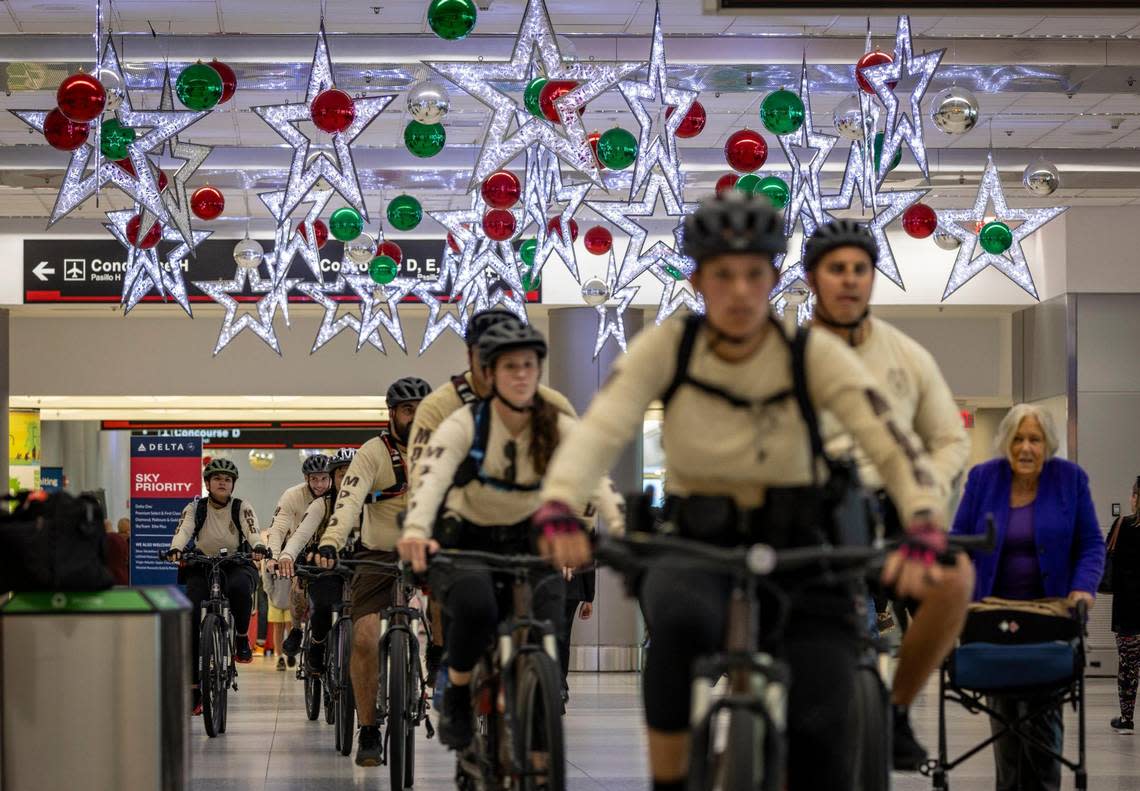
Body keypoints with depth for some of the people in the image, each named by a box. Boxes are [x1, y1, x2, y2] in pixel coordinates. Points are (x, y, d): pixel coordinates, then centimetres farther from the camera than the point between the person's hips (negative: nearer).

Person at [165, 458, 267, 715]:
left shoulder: (242, 508, -1)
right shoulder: (195, 508, 1)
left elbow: (252, 531, -18)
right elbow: (183, 530, -16)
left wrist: (258, 547, -41)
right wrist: (176, 549, -38)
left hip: (237, 564, -1)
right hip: (202, 566, 1)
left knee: (239, 588, -38)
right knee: (193, 618, -17)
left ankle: (242, 639, -12)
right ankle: (193, 687, -13)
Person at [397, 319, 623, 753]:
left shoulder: (559, 427, -8)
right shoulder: (463, 424, -15)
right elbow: (431, 477, -31)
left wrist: (620, 525, -44)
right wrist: (415, 532, -51)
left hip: (526, 542, 3)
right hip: (463, 542, -3)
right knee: (476, 606, -34)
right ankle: (456, 697, -6)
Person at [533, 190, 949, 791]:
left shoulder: (815, 356, -9)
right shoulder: (666, 347, -7)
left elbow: (895, 449, -18)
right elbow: (598, 432, -19)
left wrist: (923, 536, -37)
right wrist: (557, 513, -39)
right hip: (694, 551, 0)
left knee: (821, 731, -20)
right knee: (683, 620, -37)